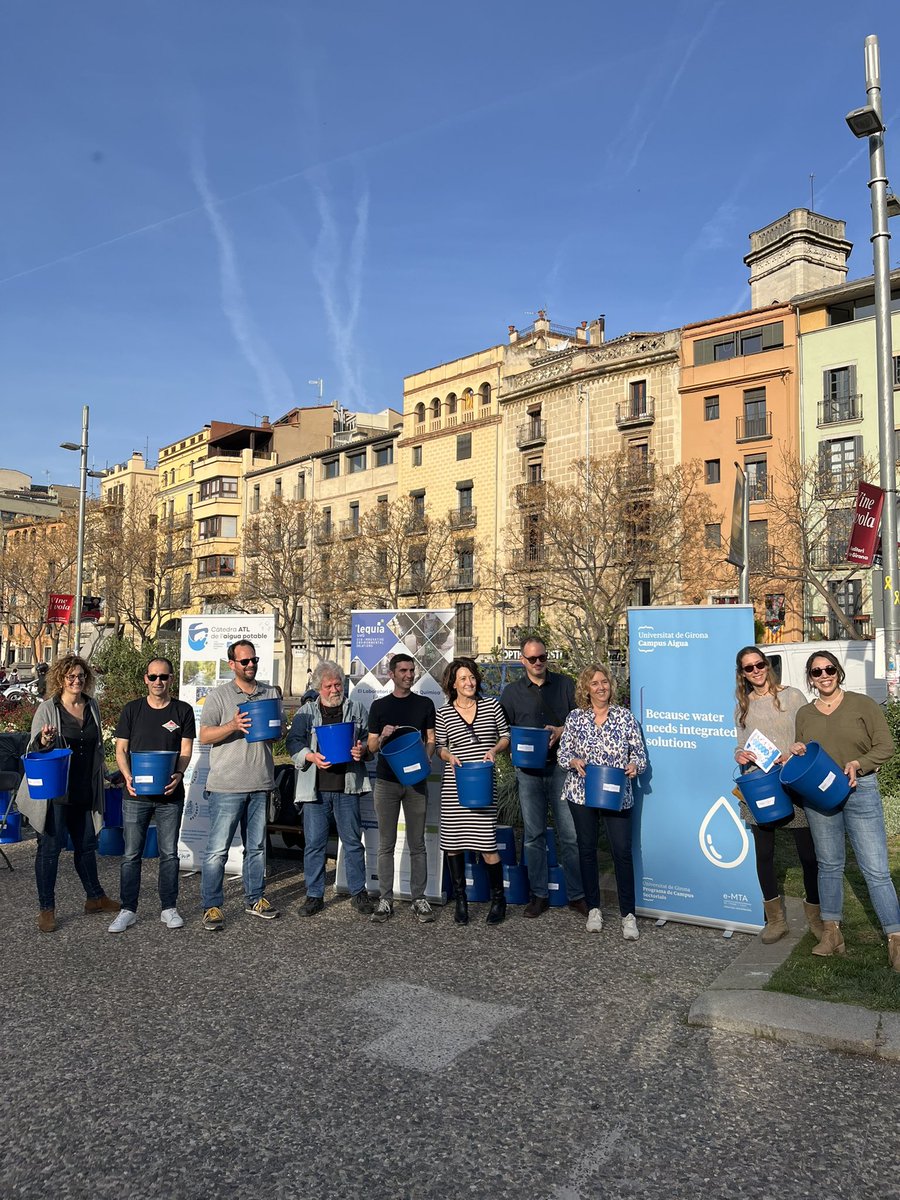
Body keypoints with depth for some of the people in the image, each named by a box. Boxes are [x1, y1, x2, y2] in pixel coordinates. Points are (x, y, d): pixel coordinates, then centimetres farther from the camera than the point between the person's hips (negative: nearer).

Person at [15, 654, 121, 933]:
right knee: (50, 847, 3)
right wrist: (43, 741, -29)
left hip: (85, 792, 5)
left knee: (87, 844, 16)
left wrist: (102, 777, 20)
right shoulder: (47, 708, -7)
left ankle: (95, 898, 29)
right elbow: (33, 749, -7)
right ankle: (46, 908, 15)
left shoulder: (92, 706, 7)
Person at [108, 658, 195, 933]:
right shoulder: (132, 709, 5)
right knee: (131, 854, 4)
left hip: (170, 793, 0)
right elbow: (121, 748, 4)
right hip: (136, 792, 0)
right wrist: (127, 776, -13)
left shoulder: (183, 711, 4)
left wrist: (178, 774, -18)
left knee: (169, 853, 7)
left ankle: (168, 908, 19)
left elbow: (186, 749, 1)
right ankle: (128, 910, 16)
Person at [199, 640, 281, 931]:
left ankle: (255, 899, 27)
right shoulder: (219, 695, -1)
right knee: (218, 849, -2)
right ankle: (212, 906, 9)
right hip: (227, 786, -4)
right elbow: (204, 736, -5)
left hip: (260, 785, 4)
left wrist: (272, 727, -6)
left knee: (257, 847, 15)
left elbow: (279, 733, 18)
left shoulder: (271, 693, 11)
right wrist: (233, 726, -20)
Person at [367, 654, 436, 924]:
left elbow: (431, 740, 8)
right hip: (386, 780, 0)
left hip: (416, 780, 0)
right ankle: (385, 899, 10)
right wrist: (382, 737, -13)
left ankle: (419, 898, 10)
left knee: (417, 843, 4)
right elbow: (371, 747, 8)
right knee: (386, 844, 4)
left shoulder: (424, 704, 8)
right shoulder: (379, 706, 8)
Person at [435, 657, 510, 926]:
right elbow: (440, 747, 11)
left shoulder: (491, 705, 4)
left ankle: (498, 899, 18)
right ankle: (460, 900, 22)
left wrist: (495, 749, -7)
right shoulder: (443, 714, 3)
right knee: (453, 843, 5)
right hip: (454, 785, 1)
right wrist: (449, 756, -10)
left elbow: (506, 735, 12)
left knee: (487, 844, -3)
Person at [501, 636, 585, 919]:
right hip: (528, 771, 1)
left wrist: (561, 731, -9)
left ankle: (576, 894, 11)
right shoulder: (511, 692, 9)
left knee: (570, 834, 0)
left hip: (560, 767, -1)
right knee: (533, 835, 6)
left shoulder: (565, 684, 8)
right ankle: (539, 894, 17)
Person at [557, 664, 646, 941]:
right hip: (582, 793, 1)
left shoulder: (625, 716, 1)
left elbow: (639, 754, 4)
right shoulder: (575, 717, 2)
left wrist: (634, 765, -17)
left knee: (623, 851, -4)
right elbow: (563, 754, 4)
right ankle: (593, 909, 24)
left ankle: (628, 915, 8)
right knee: (587, 849, 9)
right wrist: (574, 762, -17)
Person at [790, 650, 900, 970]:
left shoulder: (862, 704, -1)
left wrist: (857, 764, -18)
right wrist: (797, 752, -3)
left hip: (860, 790, -3)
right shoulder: (804, 714, 9)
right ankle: (831, 932, 23)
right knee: (828, 865, 12)